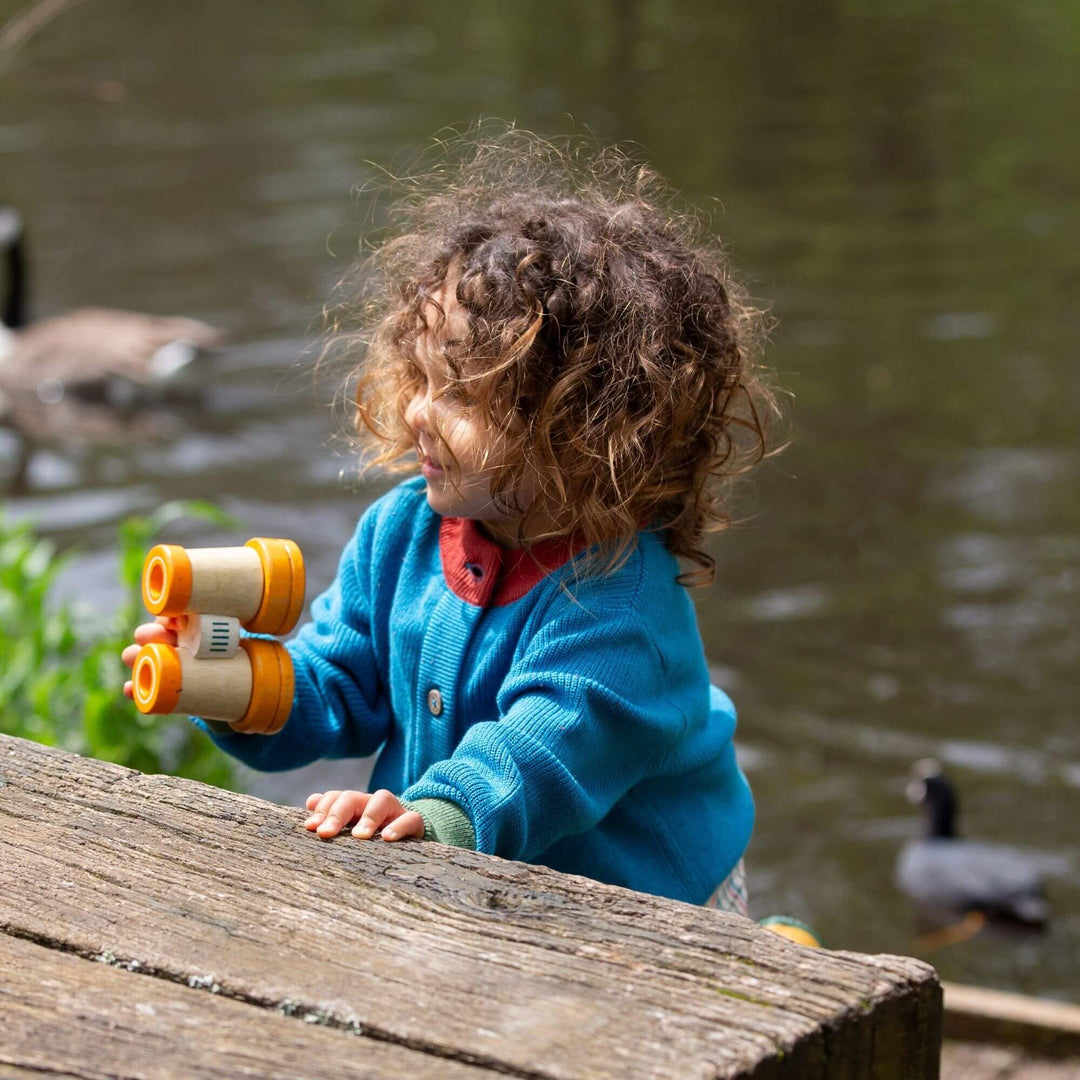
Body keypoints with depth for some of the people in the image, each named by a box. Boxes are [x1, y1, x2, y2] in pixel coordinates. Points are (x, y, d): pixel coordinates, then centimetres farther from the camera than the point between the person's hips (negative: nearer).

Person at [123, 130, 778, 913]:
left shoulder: (617, 599, -23)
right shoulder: (404, 528, 1)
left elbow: (554, 748, -35)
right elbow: (344, 686, 9)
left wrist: (442, 816, -52)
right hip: (470, 890, 7)